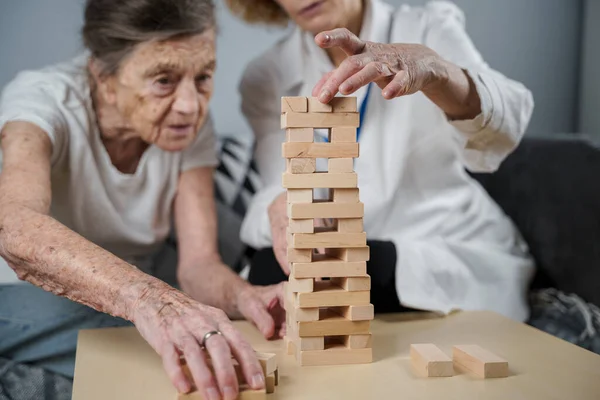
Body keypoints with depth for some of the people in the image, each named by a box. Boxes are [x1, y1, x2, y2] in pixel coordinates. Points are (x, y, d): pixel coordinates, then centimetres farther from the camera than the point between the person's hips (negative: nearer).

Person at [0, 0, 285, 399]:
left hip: (124, 298, 5)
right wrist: (145, 297, -62)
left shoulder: (192, 124, -9)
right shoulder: (42, 100, -23)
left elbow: (199, 262, -16)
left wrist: (244, 296, -40)